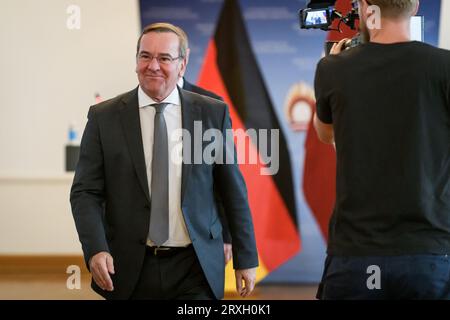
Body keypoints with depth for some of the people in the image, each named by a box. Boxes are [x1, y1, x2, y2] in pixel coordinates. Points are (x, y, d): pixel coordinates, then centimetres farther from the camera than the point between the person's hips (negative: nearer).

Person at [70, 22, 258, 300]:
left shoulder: (212, 113, 2)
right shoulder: (104, 118, 0)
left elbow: (233, 191, 6)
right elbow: (85, 192, -1)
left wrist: (246, 258, 6)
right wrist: (95, 250, -16)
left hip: (195, 268, 0)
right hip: (130, 269, 0)